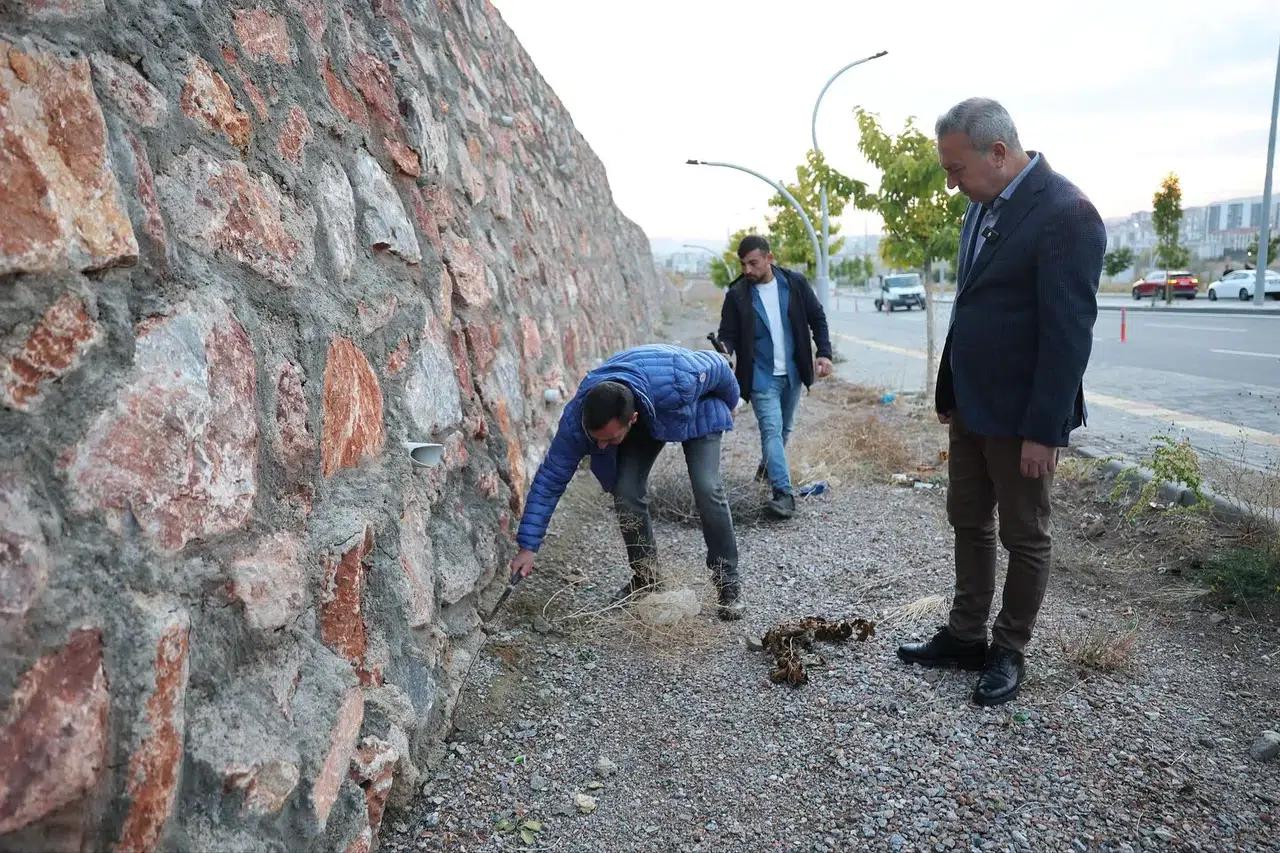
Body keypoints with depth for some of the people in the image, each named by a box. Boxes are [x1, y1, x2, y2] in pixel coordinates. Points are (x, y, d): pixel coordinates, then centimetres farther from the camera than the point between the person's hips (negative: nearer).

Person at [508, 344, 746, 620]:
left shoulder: (677, 383, -45)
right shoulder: (576, 417, -35)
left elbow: (719, 367, -22)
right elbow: (550, 479, -26)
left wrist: (730, 403, 0)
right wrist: (528, 547, -28)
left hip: (697, 410, -3)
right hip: (646, 424, 3)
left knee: (707, 489, -20)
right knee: (626, 492, -13)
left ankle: (729, 584, -4)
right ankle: (645, 577, 9)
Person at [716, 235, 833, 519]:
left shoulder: (795, 283, -4)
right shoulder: (737, 294, -8)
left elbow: (817, 318, 5)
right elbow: (728, 334, -5)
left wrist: (824, 353, -3)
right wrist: (725, 352, -27)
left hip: (793, 373, 3)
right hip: (761, 376, -3)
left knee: (784, 428, 17)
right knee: (771, 429, -13)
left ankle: (768, 465, 43)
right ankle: (783, 493, -15)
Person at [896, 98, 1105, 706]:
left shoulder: (1065, 213, -19)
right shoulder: (982, 205, 7)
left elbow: (1069, 332, -21)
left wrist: (1043, 430, -20)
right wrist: (949, 389, 14)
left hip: (1021, 414, -8)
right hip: (971, 405, 8)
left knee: (1024, 536, 9)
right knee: (968, 523, 16)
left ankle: (1009, 652, 25)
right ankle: (965, 637, 30)